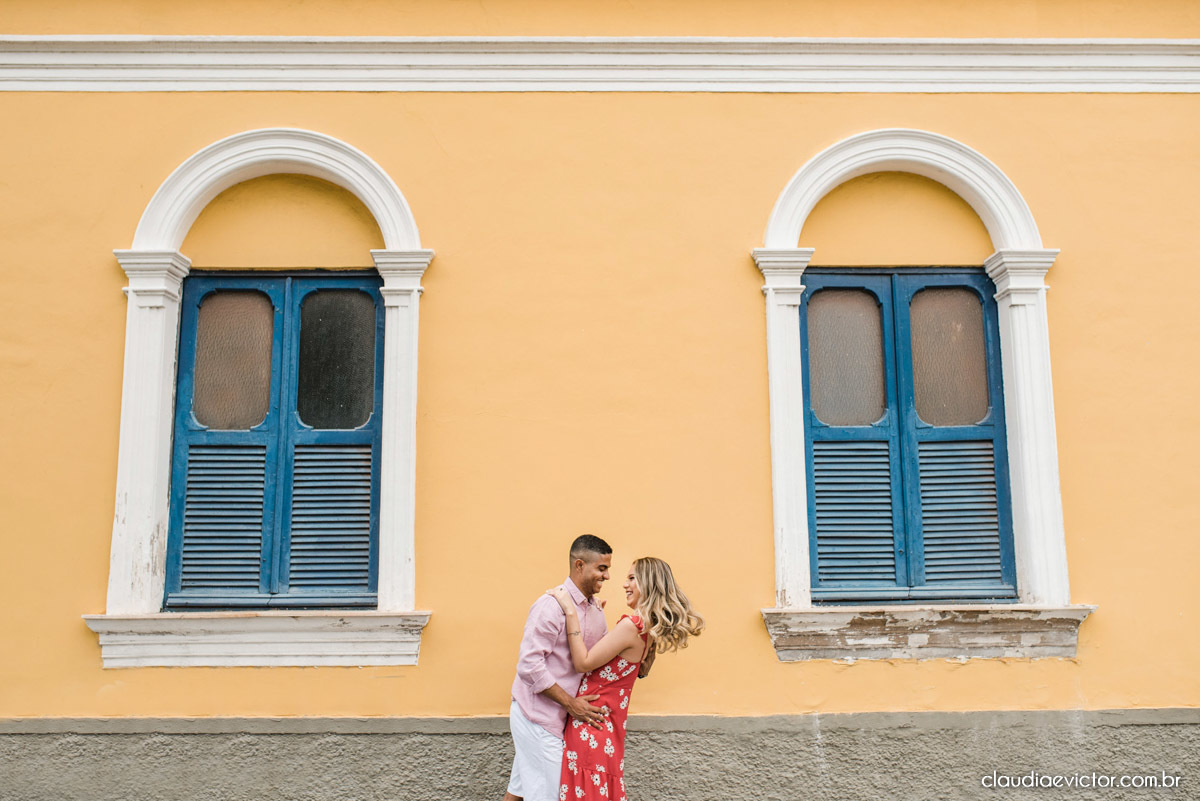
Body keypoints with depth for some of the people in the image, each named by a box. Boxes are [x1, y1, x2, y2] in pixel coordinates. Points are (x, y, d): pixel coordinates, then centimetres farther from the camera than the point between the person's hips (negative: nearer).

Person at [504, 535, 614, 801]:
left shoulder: (595, 608, 9)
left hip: (556, 717, 8)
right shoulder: (552, 605, -19)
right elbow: (529, 665, -23)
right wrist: (570, 703, -20)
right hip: (537, 717, -8)